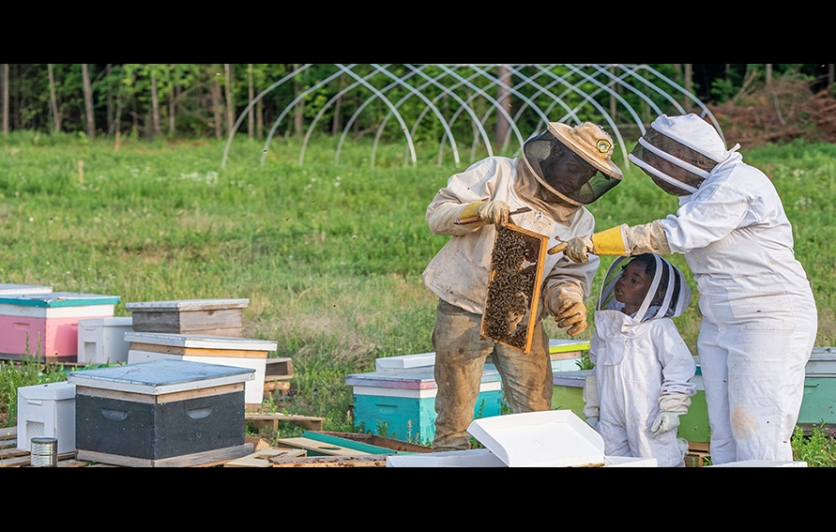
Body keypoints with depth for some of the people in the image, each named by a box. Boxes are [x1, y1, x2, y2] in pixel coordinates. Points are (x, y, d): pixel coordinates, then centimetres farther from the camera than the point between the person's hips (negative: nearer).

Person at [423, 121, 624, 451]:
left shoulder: (579, 219, 10)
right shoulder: (497, 173, -1)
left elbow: (568, 276, 3)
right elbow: (438, 213, -4)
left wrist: (568, 300, -20)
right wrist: (478, 211, -22)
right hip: (464, 312, -3)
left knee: (537, 417, 0)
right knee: (454, 418, 1)